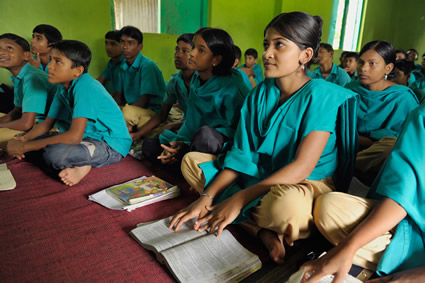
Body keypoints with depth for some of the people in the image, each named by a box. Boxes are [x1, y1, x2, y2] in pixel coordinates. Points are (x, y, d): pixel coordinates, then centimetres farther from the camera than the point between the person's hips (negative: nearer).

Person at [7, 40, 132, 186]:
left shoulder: (85, 86, -23)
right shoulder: (63, 88, 4)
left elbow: (75, 136, -30)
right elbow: (47, 123, 15)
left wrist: (25, 146, -21)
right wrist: (24, 139, -5)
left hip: (111, 145, -9)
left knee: (54, 154, -33)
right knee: (30, 142, 2)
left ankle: (81, 166, -3)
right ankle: (78, 167, -5)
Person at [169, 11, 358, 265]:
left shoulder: (321, 95, -16)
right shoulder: (261, 93, 1)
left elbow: (301, 168, -24)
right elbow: (241, 154, -3)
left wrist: (239, 199, -27)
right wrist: (207, 197, -14)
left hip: (310, 185, -7)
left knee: (285, 202, -44)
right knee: (191, 161, 1)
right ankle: (261, 228, -13)